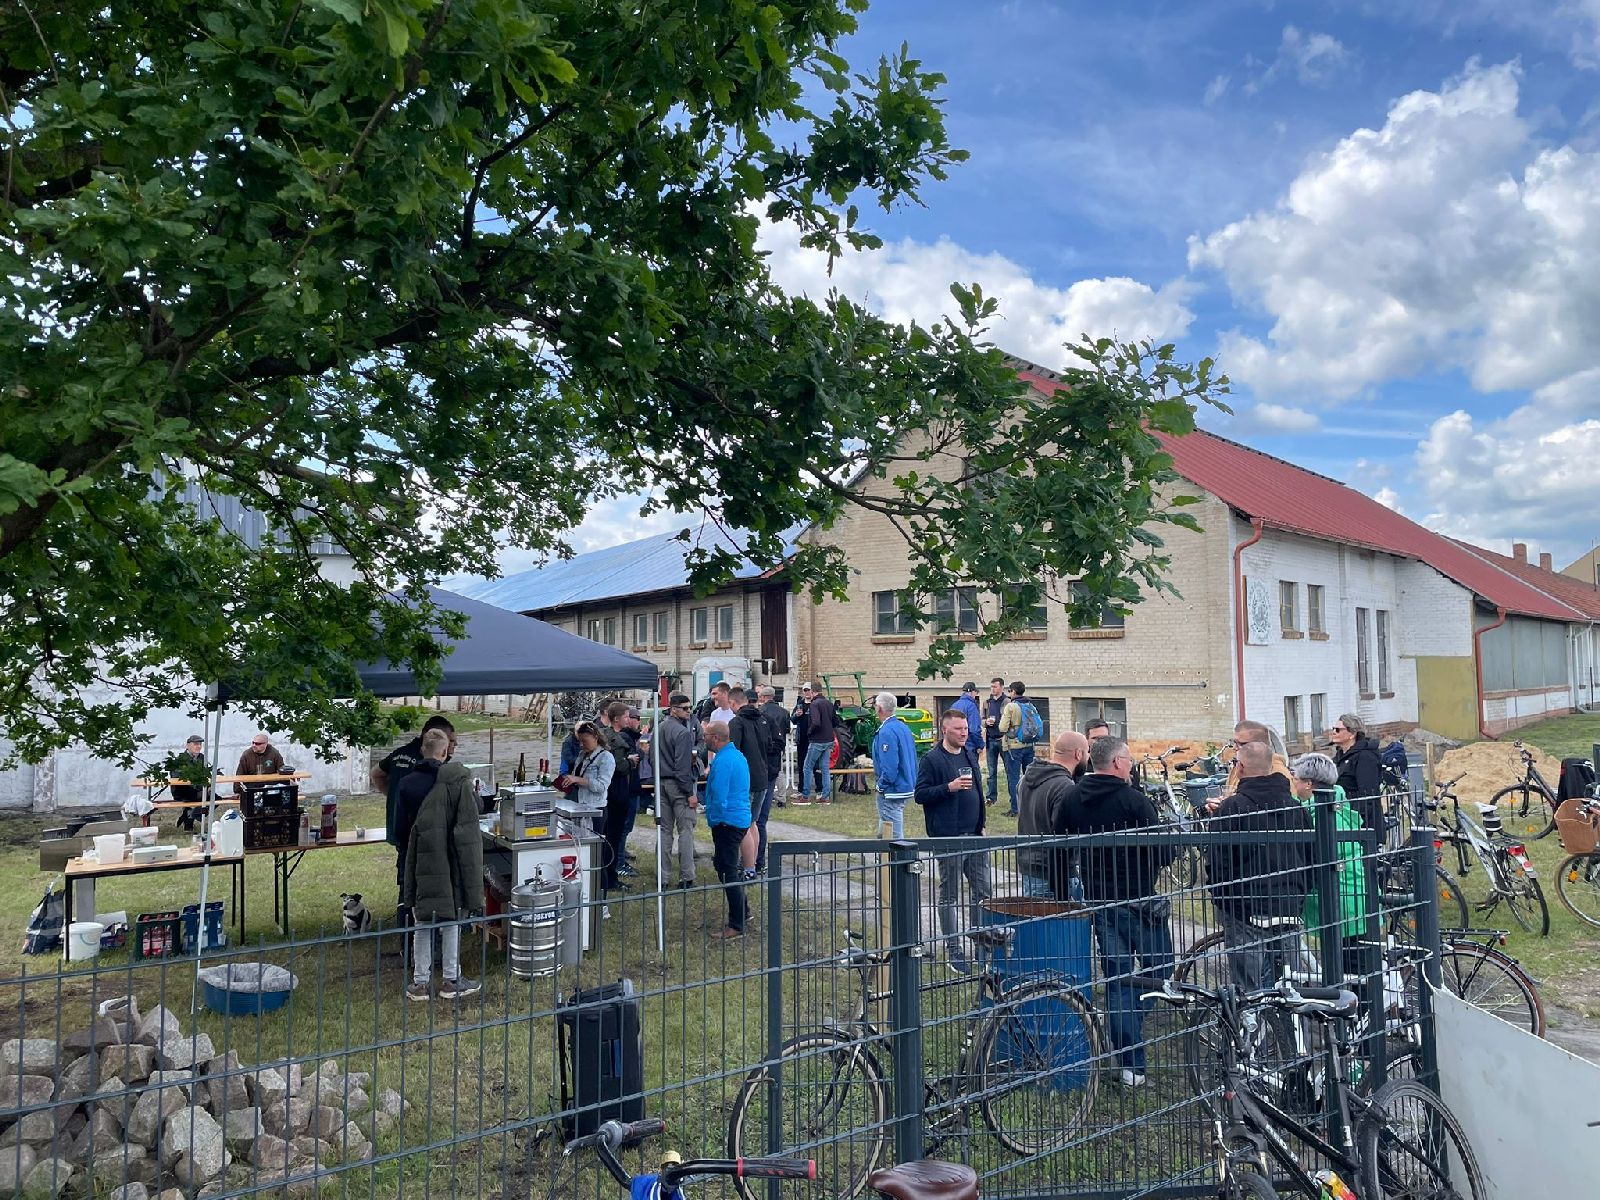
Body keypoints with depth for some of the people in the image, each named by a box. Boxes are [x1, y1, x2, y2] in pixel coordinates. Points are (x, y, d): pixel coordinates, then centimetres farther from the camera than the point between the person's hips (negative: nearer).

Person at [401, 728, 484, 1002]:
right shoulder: (458, 780, -11)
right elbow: (468, 832, -11)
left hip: (420, 864, 3)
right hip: (449, 865, -3)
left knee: (422, 923, 12)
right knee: (452, 920, 9)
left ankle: (420, 982, 17)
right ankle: (451, 980, 17)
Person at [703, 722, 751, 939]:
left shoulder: (722, 761, -20)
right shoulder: (738, 755, 12)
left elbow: (719, 796, -22)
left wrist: (714, 821, -9)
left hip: (727, 822, -10)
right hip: (741, 819, 10)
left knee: (728, 872, -4)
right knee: (731, 867, 22)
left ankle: (736, 926, 0)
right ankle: (741, 912, 32)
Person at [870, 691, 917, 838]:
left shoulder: (886, 731, -20)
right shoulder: (904, 727, 9)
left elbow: (889, 765, -25)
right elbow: (912, 759, 17)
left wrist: (882, 785, -12)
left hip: (891, 790, -10)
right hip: (907, 786, 10)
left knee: (893, 835, -3)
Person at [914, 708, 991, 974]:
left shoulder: (970, 755, 11)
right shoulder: (932, 759, -11)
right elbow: (920, 794, -13)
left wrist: (981, 823, 17)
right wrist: (949, 787, -24)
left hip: (974, 834, 7)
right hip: (949, 837, -7)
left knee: (983, 890, 11)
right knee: (950, 895, 5)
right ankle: (954, 950, 15)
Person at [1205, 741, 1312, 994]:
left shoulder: (1231, 807, -11)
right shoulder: (1296, 807, 7)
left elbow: (1216, 863, -11)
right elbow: (1310, 860, 13)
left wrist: (1221, 902, 3)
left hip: (1246, 914, -5)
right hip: (1291, 916, 5)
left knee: (1250, 994, 0)